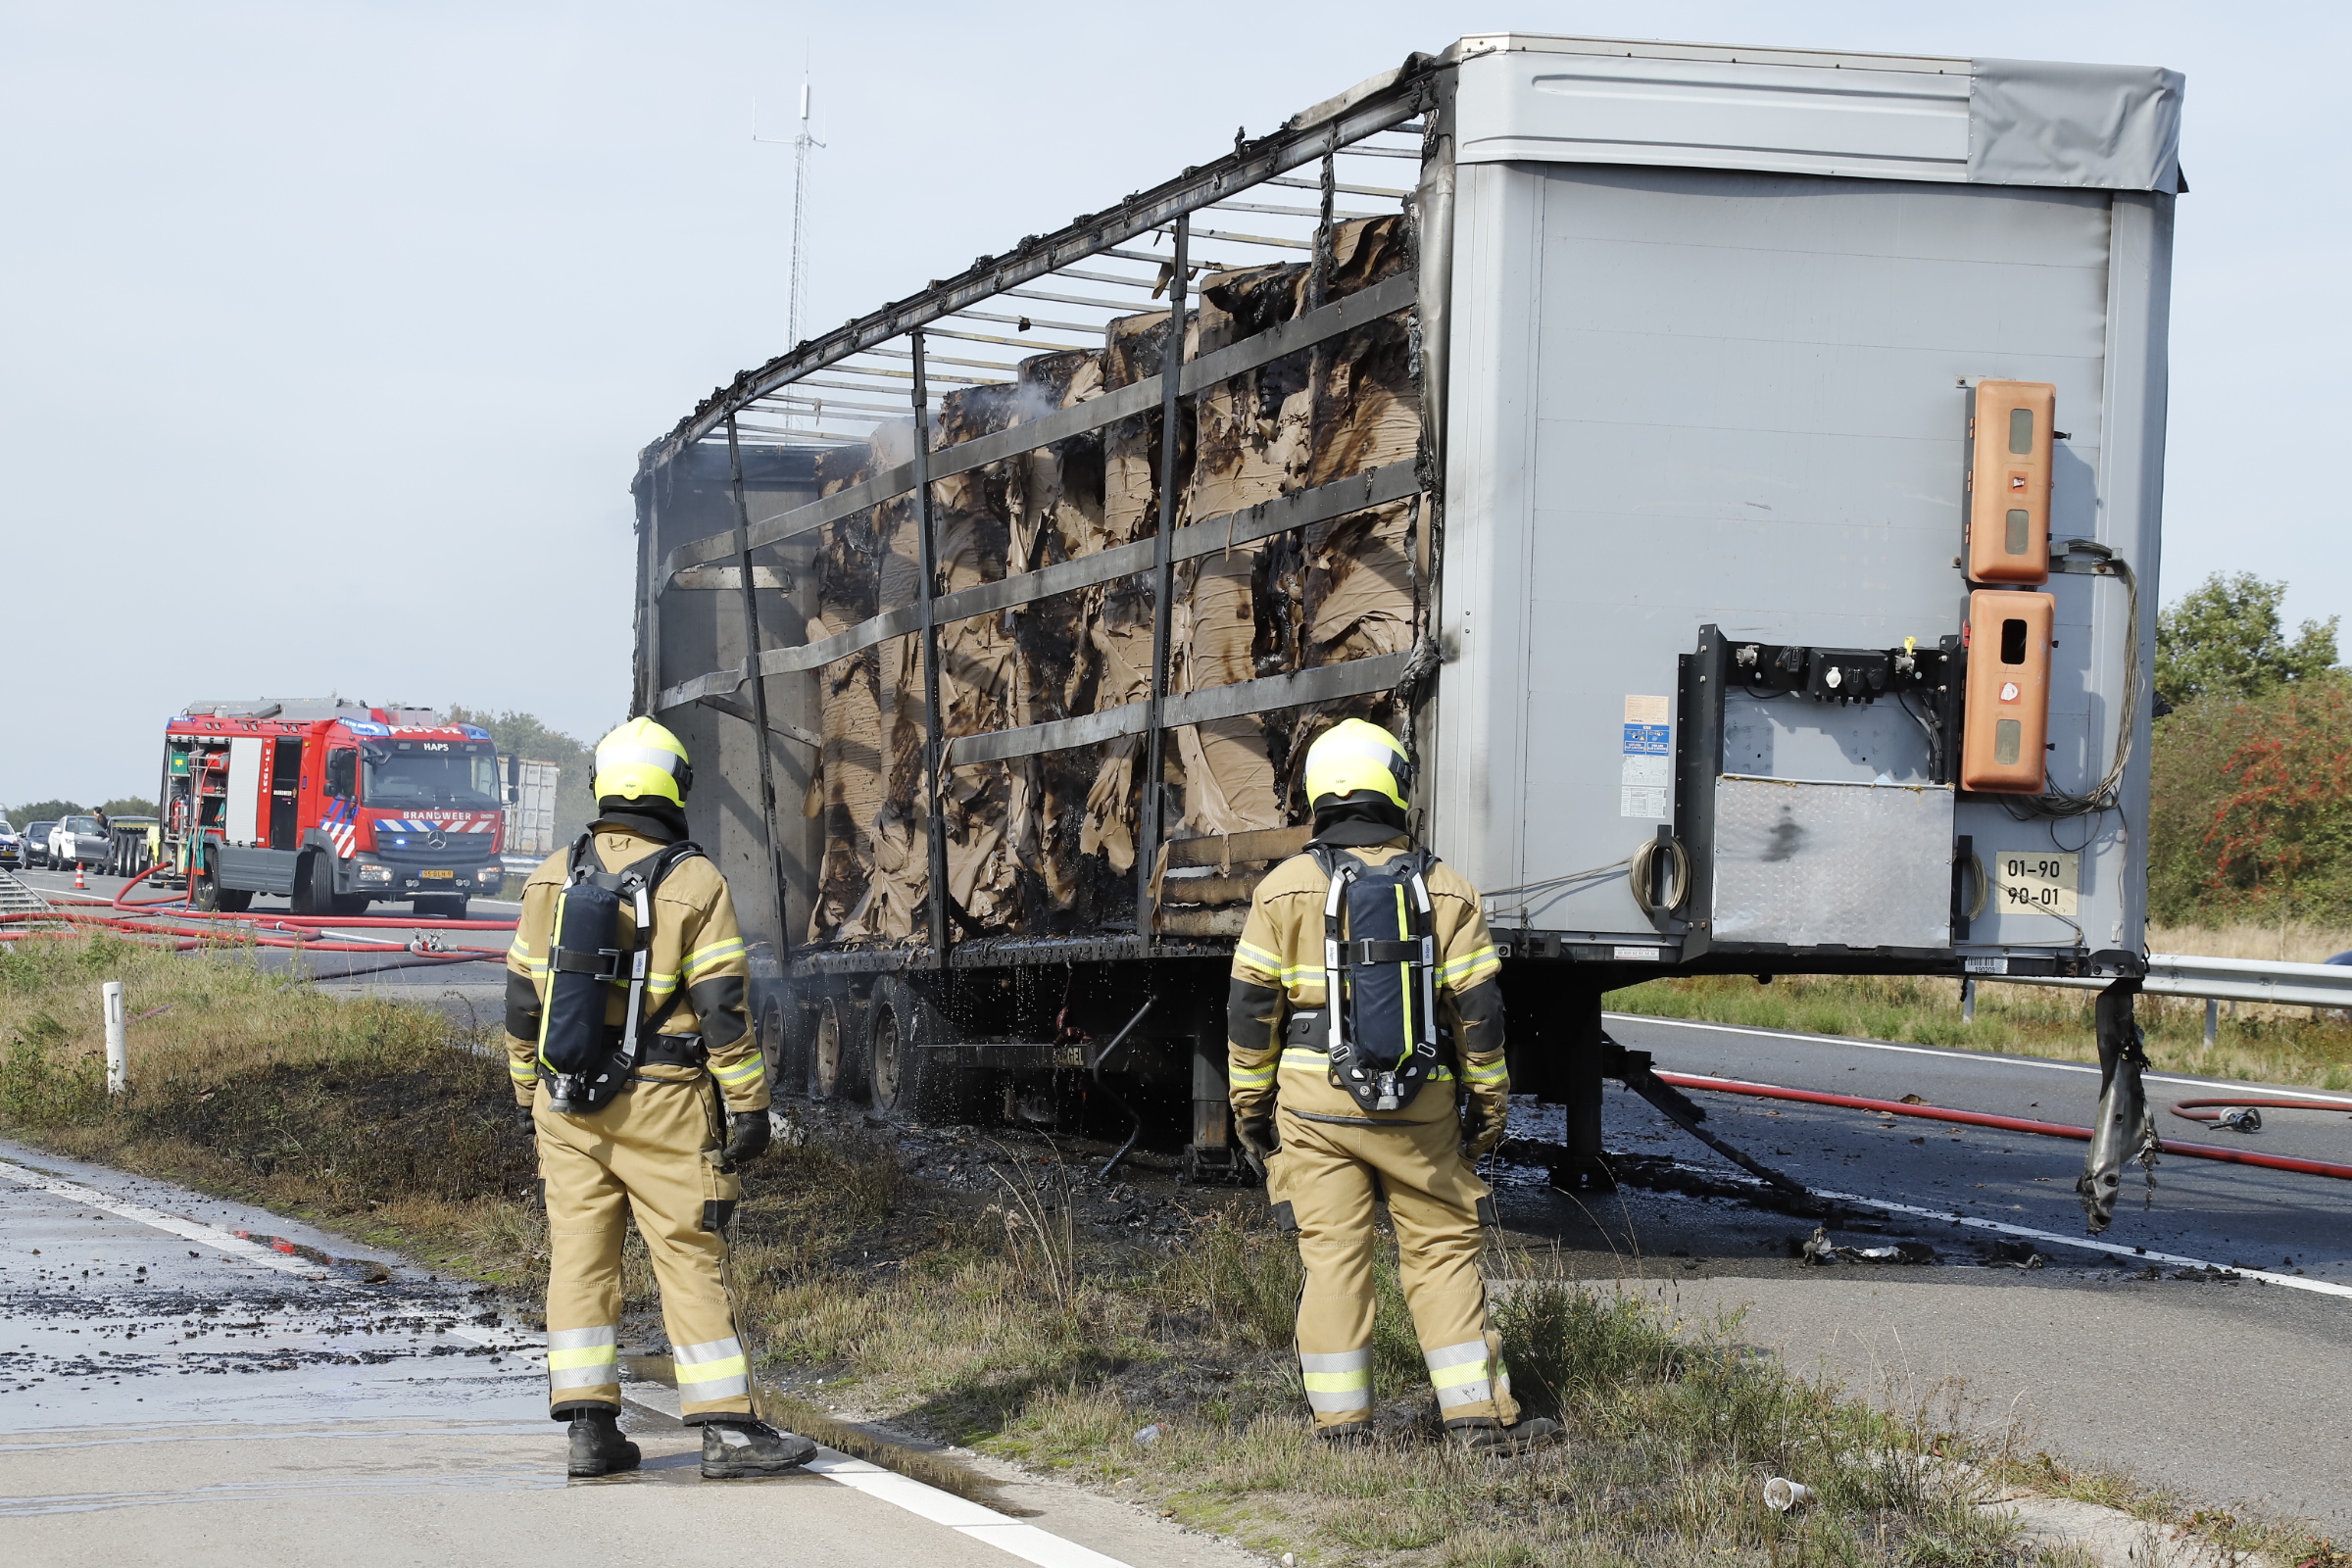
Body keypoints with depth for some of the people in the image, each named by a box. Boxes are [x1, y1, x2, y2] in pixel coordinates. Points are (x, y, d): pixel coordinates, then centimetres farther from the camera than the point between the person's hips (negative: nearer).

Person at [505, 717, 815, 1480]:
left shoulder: (551, 880, 5)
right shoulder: (694, 885, -8)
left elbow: (523, 999, 10)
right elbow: (722, 1009, -11)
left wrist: (528, 1093, 20)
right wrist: (748, 1105, -6)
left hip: (567, 1105, 4)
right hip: (661, 1107, -4)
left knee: (580, 1257, 7)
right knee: (692, 1260, -1)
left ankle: (589, 1426, 5)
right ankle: (728, 1429, -1)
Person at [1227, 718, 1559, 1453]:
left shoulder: (1286, 888, -2)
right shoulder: (1446, 889, 1)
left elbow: (1251, 1007, -1)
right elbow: (1478, 1010, 1)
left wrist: (1249, 1103, 7)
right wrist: (1488, 1104, 10)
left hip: (1315, 1103, -1)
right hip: (1421, 1109, 1)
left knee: (1332, 1257, 4)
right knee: (1443, 1252, 8)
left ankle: (1341, 1422, 5)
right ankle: (1478, 1414, 7)